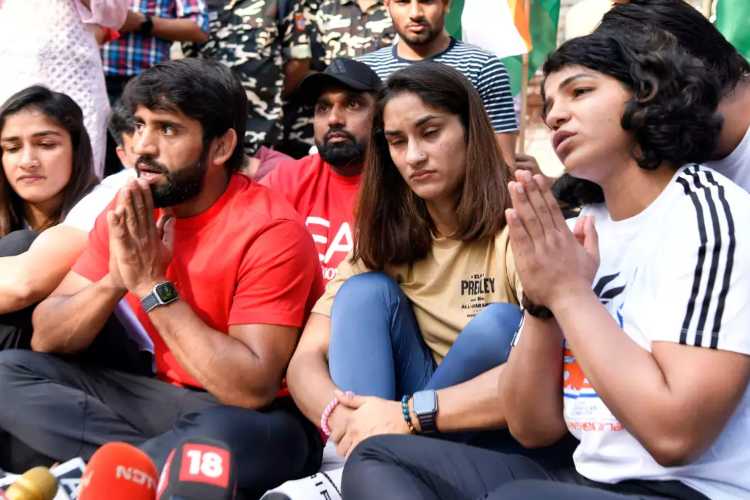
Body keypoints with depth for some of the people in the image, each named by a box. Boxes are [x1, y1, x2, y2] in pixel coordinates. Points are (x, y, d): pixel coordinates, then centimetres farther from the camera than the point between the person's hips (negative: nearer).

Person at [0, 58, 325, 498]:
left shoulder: (270, 230, -20)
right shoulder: (128, 215, -1)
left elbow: (254, 389, -27)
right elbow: (47, 339, -1)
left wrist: (152, 286, -24)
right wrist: (115, 281, -21)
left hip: (257, 418, -6)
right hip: (169, 398, 7)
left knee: (222, 435, -40)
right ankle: (160, 460, -17)